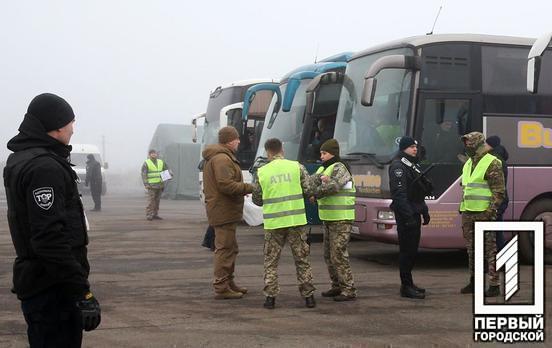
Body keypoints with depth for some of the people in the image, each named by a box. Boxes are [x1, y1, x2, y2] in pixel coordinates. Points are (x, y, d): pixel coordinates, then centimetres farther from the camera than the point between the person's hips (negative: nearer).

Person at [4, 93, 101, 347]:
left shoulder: (20, 159, 13)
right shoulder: (44, 167, -19)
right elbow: (51, 239, -26)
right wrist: (83, 292, -25)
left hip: (33, 278, 10)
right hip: (52, 288, -10)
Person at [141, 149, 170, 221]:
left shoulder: (161, 162, 9)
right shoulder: (146, 163, -5)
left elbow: (167, 169, 13)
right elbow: (143, 174, -10)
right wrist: (146, 184, -19)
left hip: (160, 184, 5)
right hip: (151, 185, -5)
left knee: (157, 201, 6)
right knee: (151, 200, -10)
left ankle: (155, 215, 10)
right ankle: (149, 215, -8)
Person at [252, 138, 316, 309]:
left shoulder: (261, 172, -1)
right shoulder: (296, 167, -2)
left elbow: (257, 200, 6)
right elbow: (309, 189, -2)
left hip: (273, 222, 0)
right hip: (296, 220, 0)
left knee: (271, 261, 11)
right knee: (302, 260, 10)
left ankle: (270, 297, 7)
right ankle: (308, 296, 12)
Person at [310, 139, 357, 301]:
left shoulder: (339, 168, -10)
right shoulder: (323, 169, 16)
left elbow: (333, 186, -25)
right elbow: (311, 181, 0)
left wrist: (316, 194, -12)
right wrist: (320, 178, -21)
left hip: (341, 220, -10)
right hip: (328, 219, 10)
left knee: (338, 254, -11)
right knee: (328, 255, 15)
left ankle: (349, 290, -6)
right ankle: (337, 286, 26)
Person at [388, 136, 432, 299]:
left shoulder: (413, 165, 19)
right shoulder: (398, 166, -12)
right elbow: (399, 193, -20)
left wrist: (424, 211, 21)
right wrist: (408, 215, -25)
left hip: (414, 213, 10)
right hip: (405, 214, -10)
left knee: (412, 249, 13)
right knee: (407, 250, -8)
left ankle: (408, 283, 21)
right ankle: (406, 286, -4)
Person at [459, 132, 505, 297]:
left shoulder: (492, 163, -8)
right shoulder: (468, 164, 18)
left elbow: (499, 192, -12)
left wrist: (490, 212, -19)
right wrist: (463, 214, 20)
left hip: (484, 213, -8)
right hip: (468, 213, 8)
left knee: (489, 249, -6)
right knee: (472, 249, 13)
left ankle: (494, 285, -4)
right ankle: (474, 282, 22)